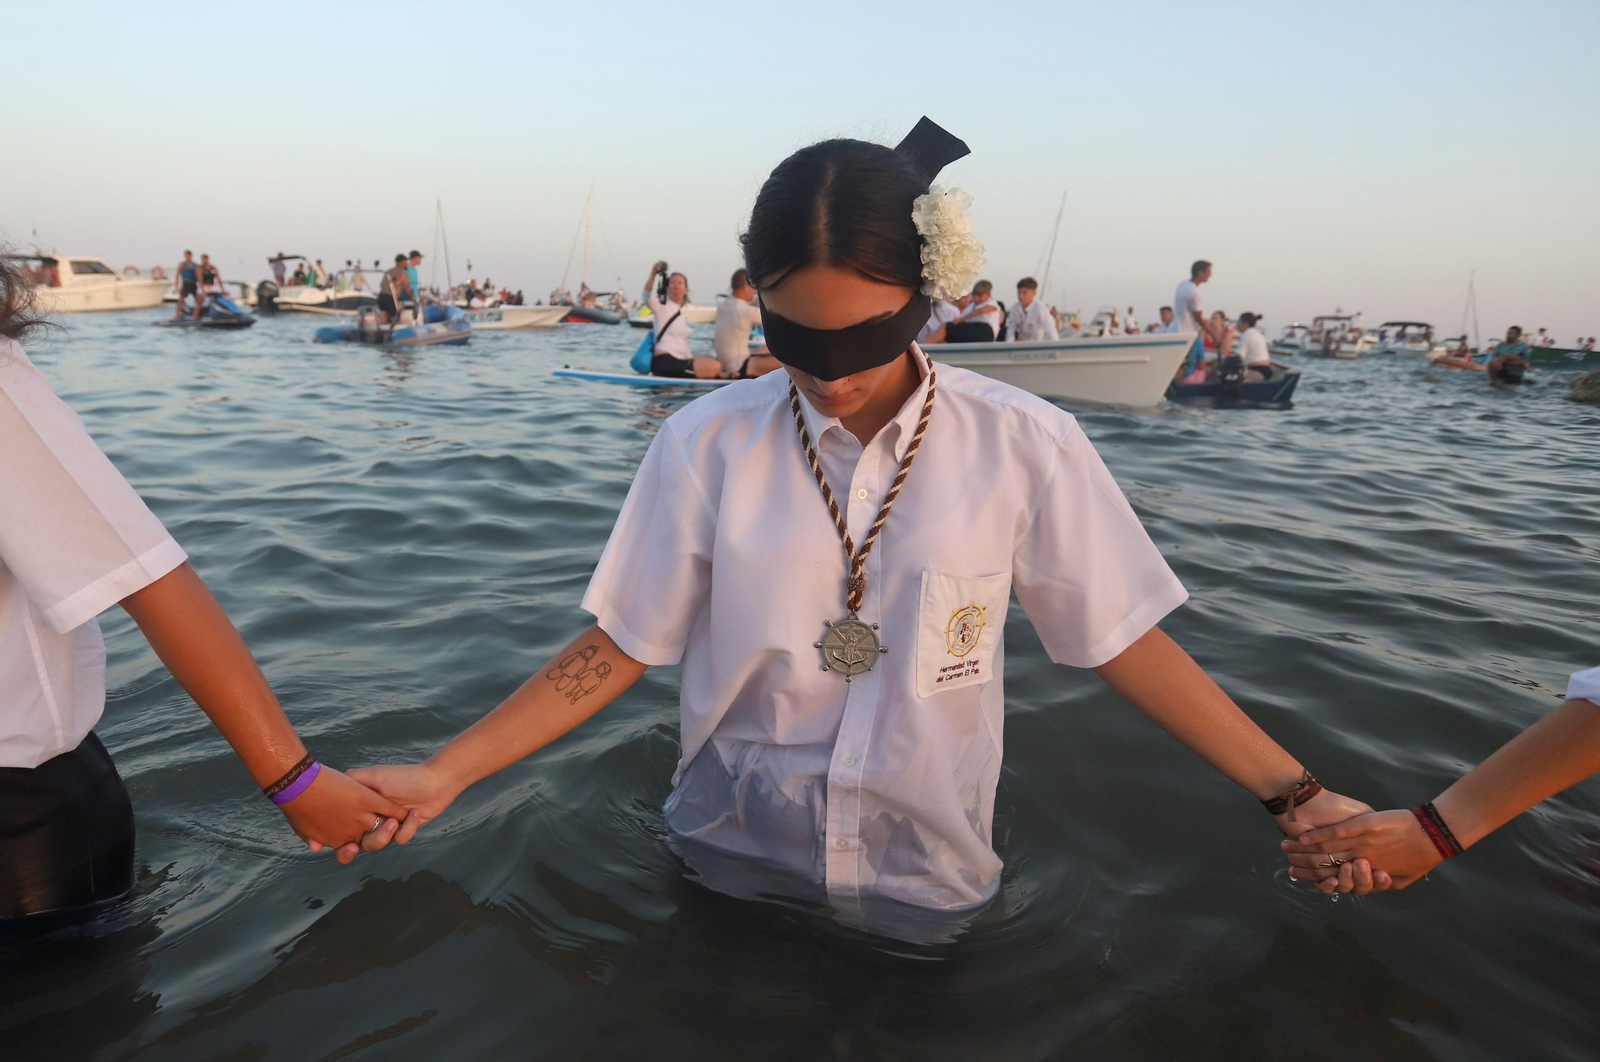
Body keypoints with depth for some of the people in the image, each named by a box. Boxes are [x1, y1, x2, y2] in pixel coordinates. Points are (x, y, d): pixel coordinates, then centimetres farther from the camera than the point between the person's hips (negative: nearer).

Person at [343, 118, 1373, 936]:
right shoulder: (708, 445, -13)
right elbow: (618, 648, -6)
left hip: (926, 880, 0)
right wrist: (442, 773, -10)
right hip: (734, 856, 1)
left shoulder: (1024, 446, -14)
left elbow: (1125, 640, -6)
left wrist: (1297, 796, -7)